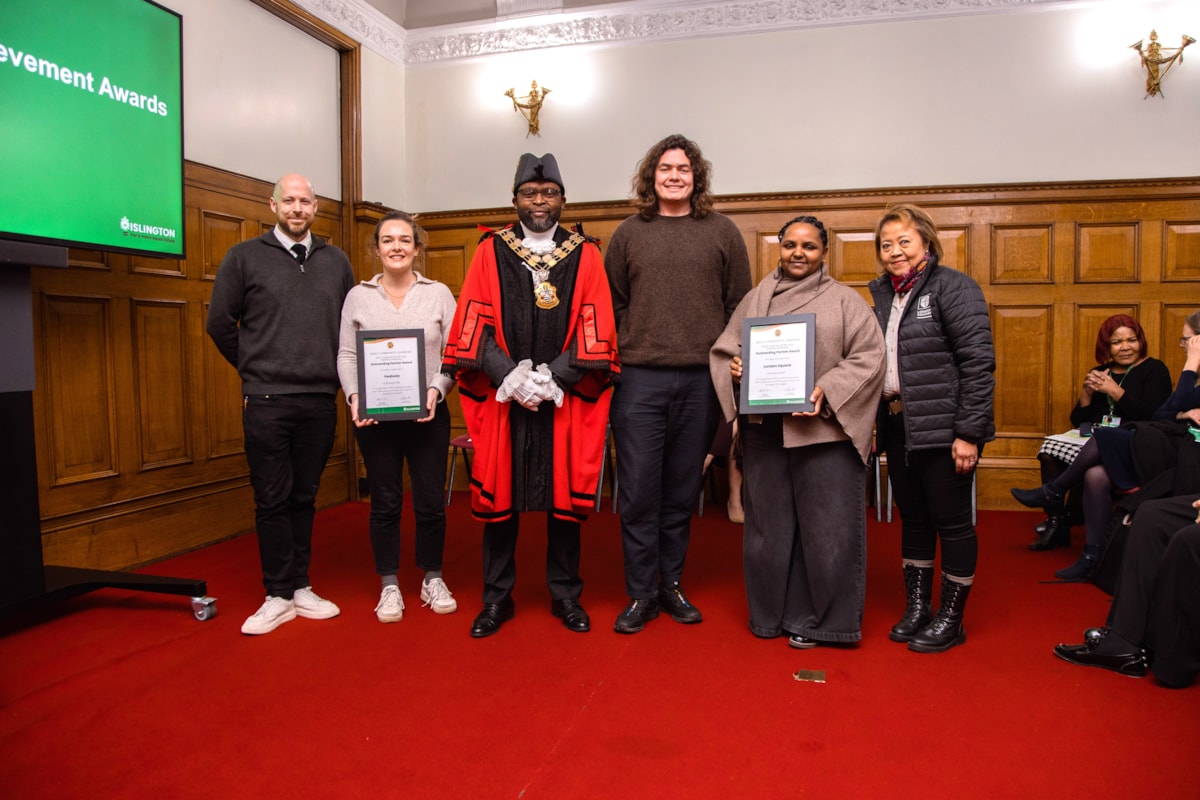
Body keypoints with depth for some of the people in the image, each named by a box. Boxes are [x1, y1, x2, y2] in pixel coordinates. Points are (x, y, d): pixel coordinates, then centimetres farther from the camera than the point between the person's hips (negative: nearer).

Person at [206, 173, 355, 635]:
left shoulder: (336, 261, 11)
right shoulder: (244, 258, 3)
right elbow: (220, 323, 6)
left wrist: (332, 371, 9)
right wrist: (254, 370, 9)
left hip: (321, 401, 3)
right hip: (266, 401, -2)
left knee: (304, 497, 11)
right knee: (272, 500, 2)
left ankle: (300, 587, 20)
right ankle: (279, 596, 12)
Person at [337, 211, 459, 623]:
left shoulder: (439, 294, 4)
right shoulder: (358, 296, 7)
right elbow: (346, 354, 5)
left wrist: (436, 389, -15)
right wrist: (354, 396, -11)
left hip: (428, 415, 0)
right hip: (373, 416, 1)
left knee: (431, 501, 5)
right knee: (385, 502, 8)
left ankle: (432, 580, 25)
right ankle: (389, 587, 23)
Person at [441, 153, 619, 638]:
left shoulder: (585, 255, 7)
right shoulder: (491, 251, 7)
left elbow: (594, 327, 0)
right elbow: (474, 324, 1)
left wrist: (554, 377, -12)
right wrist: (509, 376, -12)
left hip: (566, 399, 0)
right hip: (500, 397, 0)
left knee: (565, 493, 6)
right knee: (499, 494, 5)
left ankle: (565, 595, 21)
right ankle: (496, 598, 19)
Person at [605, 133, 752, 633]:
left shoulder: (722, 232, 9)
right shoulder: (628, 234, 10)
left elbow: (741, 306, 9)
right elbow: (611, 304, 11)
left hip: (701, 381, 1)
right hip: (639, 379, 0)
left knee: (682, 490, 9)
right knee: (638, 490, 0)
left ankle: (671, 584, 24)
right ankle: (641, 593, 13)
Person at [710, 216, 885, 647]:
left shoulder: (845, 300, 5)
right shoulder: (757, 298, 13)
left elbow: (869, 357, -3)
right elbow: (725, 347, 15)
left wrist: (827, 390, -17)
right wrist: (734, 367, -7)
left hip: (825, 429, -3)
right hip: (765, 429, 3)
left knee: (825, 524, 1)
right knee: (768, 521, 10)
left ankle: (820, 619, 19)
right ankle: (771, 613, 26)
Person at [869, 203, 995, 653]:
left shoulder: (952, 287, -9)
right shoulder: (883, 293, 13)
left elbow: (979, 363, -15)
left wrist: (969, 433, -18)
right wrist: (879, 417, 10)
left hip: (942, 429, -7)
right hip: (897, 426, 7)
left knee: (951, 521, 4)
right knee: (912, 519, 15)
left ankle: (951, 619, 18)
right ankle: (916, 607, 29)